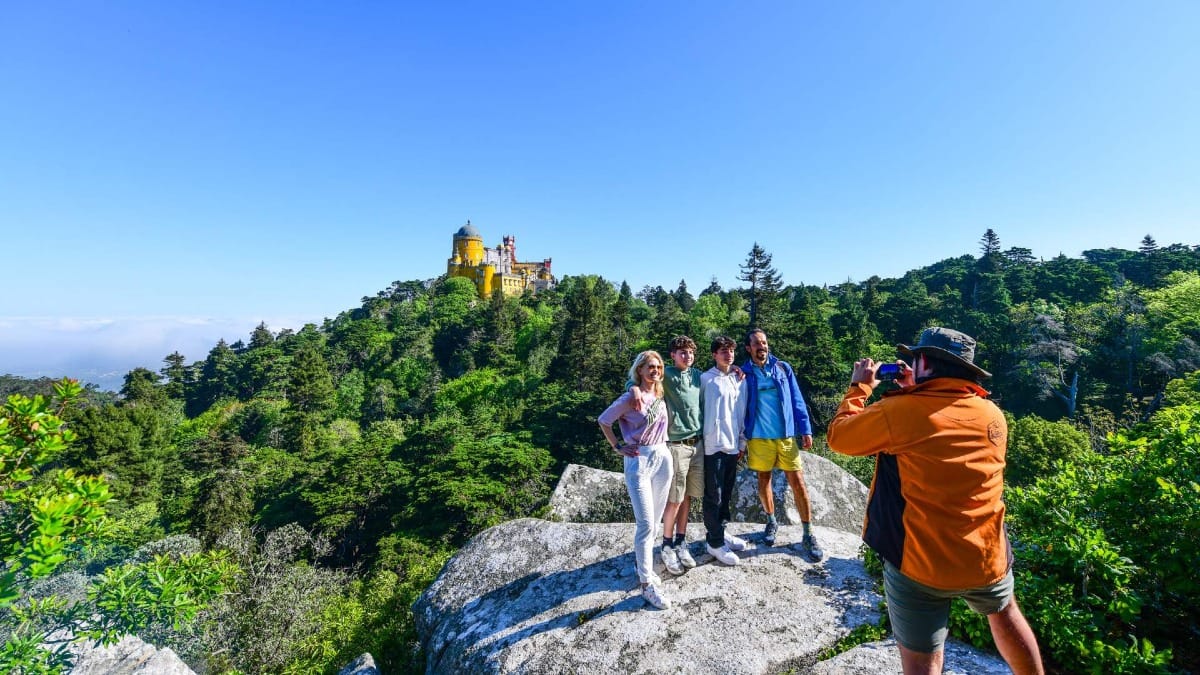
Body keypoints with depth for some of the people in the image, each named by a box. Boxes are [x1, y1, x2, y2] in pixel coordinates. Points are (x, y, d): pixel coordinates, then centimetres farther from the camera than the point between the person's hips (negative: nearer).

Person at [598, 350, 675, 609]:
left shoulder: (660, 395, 7)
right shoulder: (630, 398, -10)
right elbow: (604, 420, -4)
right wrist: (618, 447, -5)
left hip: (662, 457, 6)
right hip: (639, 460, -6)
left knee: (654, 521, 15)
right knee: (646, 523, -6)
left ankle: (643, 564, 34)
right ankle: (647, 584, 6)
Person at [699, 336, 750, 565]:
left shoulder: (740, 380, 10)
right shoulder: (705, 379, -6)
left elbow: (742, 414, 14)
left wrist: (742, 442, 14)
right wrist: (702, 437, -4)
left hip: (733, 445, 6)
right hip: (713, 445, -6)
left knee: (726, 494, 16)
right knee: (714, 496, 3)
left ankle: (719, 531, 32)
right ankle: (714, 542, 14)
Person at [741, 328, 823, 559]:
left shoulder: (783, 368, 3)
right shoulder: (744, 373, 0)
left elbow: (797, 400, 4)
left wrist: (805, 429, -2)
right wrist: (741, 439, -1)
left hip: (786, 435, 1)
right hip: (759, 437, 0)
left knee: (798, 482, 0)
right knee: (763, 480, 12)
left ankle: (808, 535, 12)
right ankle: (771, 522, 33)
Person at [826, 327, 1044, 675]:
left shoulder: (898, 412, -18)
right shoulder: (992, 414, 0)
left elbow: (839, 436, -5)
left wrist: (860, 387, 6)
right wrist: (914, 392, 16)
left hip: (919, 564, -5)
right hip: (986, 559, 5)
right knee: (1005, 614, 35)